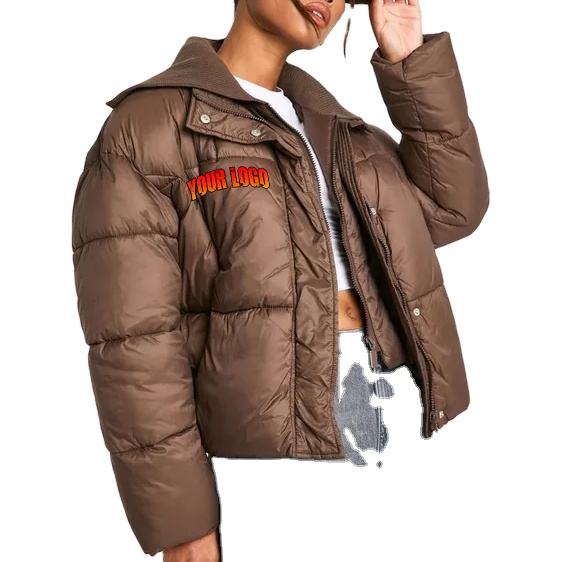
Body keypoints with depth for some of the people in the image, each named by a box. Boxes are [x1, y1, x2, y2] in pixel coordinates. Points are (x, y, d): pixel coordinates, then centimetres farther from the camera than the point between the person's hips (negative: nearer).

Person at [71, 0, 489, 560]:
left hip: (405, 412, 7)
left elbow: (453, 209, 13)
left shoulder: (335, 125, 17)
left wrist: (411, 60, 7)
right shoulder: (149, 126, -7)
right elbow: (135, 341, -13)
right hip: (276, 442, -6)